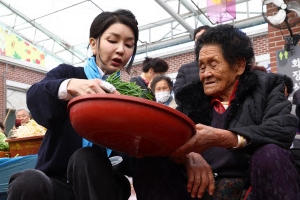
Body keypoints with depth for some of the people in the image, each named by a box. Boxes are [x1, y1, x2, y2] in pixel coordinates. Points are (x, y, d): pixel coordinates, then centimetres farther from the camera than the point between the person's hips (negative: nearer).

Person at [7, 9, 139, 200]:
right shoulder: (67, 73, 6)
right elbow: (35, 98, -18)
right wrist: (70, 86, -38)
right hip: (57, 181, 0)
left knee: (85, 158, -31)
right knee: (28, 182, -33)